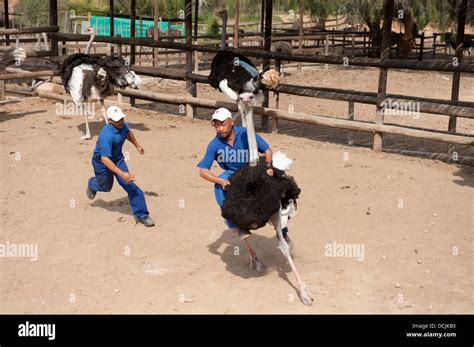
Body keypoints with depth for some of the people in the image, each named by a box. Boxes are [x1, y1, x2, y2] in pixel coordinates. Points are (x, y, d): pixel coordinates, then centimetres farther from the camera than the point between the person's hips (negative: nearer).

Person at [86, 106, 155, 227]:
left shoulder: (123, 125, -16)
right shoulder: (106, 135, -39)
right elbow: (105, 159, -43)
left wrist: (137, 145, 20)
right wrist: (121, 174, -48)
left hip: (118, 159, 5)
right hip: (102, 162, -5)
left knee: (129, 185, -9)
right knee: (106, 187, 19)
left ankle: (141, 215, -4)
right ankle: (92, 184, 56)